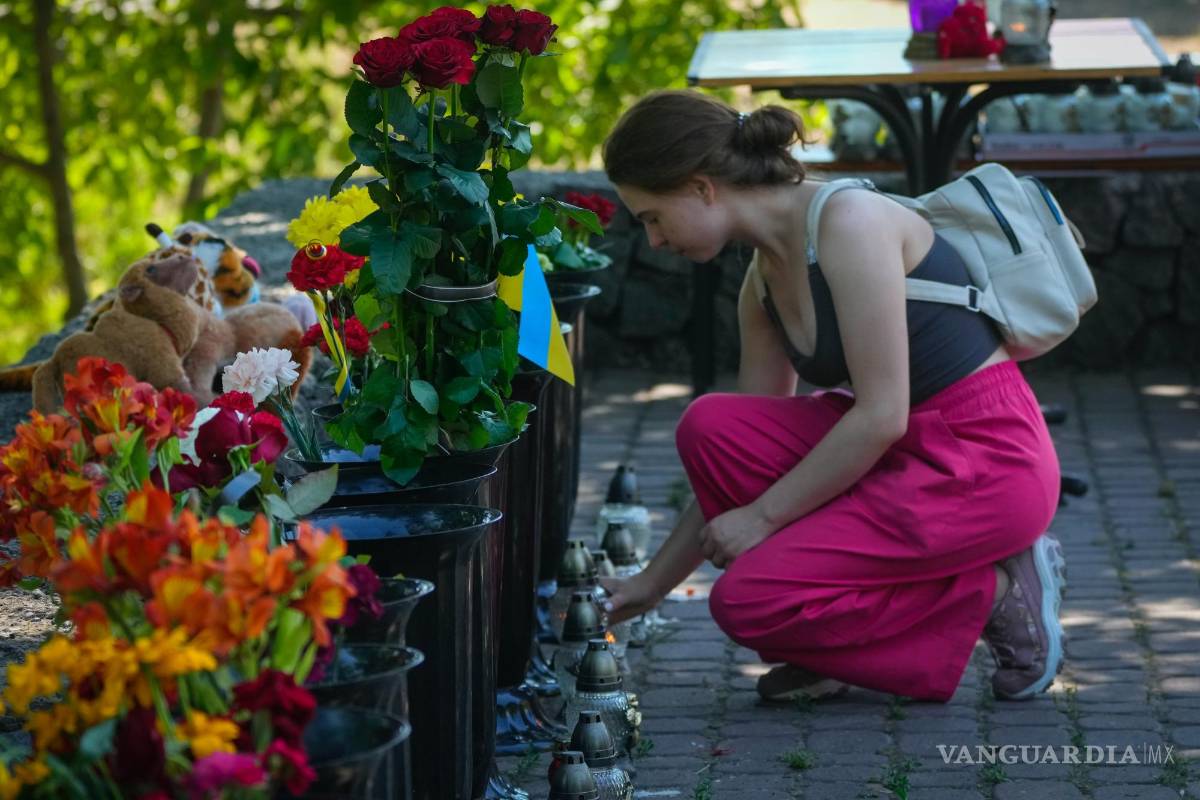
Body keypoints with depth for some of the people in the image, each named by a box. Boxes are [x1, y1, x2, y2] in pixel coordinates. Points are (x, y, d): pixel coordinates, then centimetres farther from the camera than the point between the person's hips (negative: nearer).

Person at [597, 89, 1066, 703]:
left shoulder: (850, 221, -19)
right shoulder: (763, 282, 8)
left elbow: (881, 416, -21)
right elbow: (744, 451, 16)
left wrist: (764, 514, -12)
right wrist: (651, 584, 17)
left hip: (987, 464, -8)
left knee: (749, 601, -15)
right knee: (710, 428, -7)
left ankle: (994, 591, -2)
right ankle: (834, 653, 3)